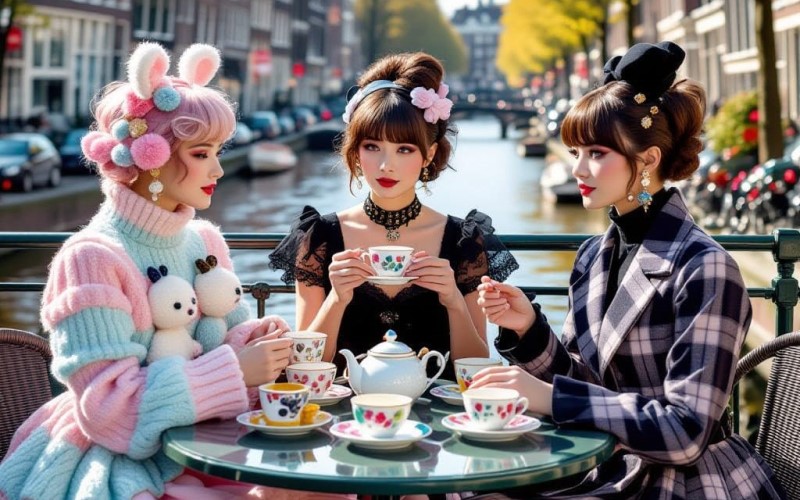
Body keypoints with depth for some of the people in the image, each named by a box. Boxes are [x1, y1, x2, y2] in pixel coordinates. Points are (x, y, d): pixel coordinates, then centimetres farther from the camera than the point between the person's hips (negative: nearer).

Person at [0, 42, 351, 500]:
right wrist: (236, 370, -23)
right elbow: (108, 407, -20)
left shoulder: (206, 240, 4)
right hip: (120, 461, -6)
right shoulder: (91, 257, -15)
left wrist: (255, 339, -10)